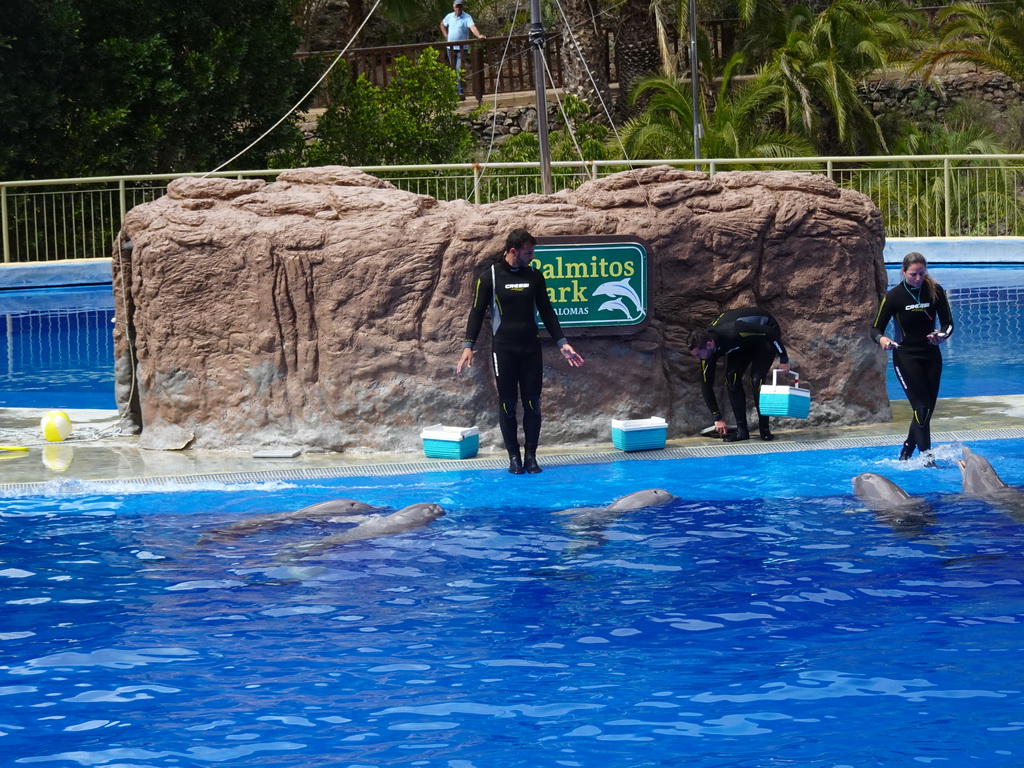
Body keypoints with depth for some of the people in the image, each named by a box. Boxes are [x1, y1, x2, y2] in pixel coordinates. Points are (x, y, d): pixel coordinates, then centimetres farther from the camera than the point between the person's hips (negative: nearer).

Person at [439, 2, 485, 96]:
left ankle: (460, 91, -11)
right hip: (451, 47, 5)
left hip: (462, 48, -5)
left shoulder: (467, 17, -10)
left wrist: (479, 35, -44)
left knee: (459, 70, -12)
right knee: (453, 70, 13)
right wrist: (446, 35, 11)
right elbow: (442, 24, 25)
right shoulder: (449, 17, 6)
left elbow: (473, 27, -25)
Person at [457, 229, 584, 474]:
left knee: (532, 403, 1)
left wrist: (562, 343, 9)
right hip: (503, 350, -3)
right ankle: (514, 457, 6)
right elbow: (477, 313, -1)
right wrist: (468, 346, -9)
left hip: (531, 349, 3)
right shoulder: (490, 277, -2)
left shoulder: (534, 276, 7)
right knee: (507, 404, -1)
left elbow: (547, 312, 14)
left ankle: (531, 456, 8)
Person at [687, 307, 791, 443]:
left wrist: (784, 359, -25)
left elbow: (771, 333, -33)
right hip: (744, 343, 6)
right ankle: (742, 430, -6)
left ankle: (765, 429, -11)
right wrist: (717, 418, -10)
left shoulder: (732, 333, -43)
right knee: (731, 378, -12)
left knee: (756, 379, -22)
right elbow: (706, 386, -11)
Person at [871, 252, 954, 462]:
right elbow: (876, 328, -5)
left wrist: (942, 335, -23)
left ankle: (906, 452, 27)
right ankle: (927, 458, -10)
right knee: (922, 407, -14)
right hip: (905, 356, -4)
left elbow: (948, 323, 0)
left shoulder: (935, 291, -5)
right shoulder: (894, 296, -10)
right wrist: (881, 339, -28)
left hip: (931, 355, 4)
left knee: (928, 407, 7)